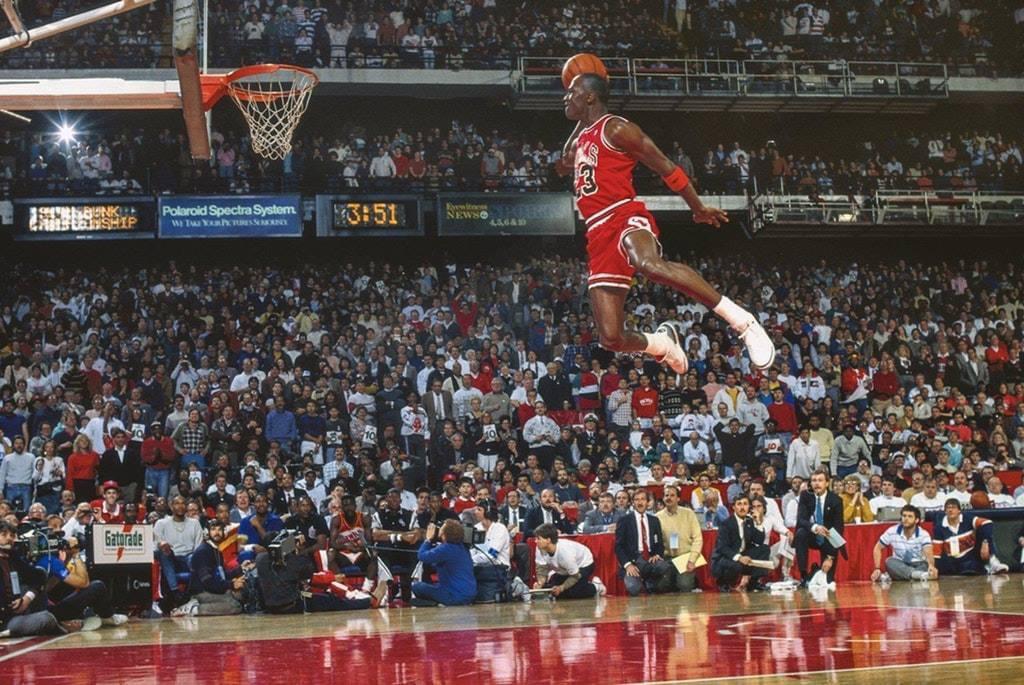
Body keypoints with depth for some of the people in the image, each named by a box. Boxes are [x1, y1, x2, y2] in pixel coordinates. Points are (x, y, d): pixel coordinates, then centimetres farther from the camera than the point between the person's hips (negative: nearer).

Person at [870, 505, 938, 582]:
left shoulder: (923, 534, -13)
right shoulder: (892, 531, -7)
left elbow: (928, 554, -30)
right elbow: (878, 548, 5)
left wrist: (931, 566, -53)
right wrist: (877, 569, -5)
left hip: (918, 566, -1)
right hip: (899, 566, 1)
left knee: (927, 565, -34)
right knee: (889, 561, -31)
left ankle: (890, 576, -37)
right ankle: (918, 574, -50)